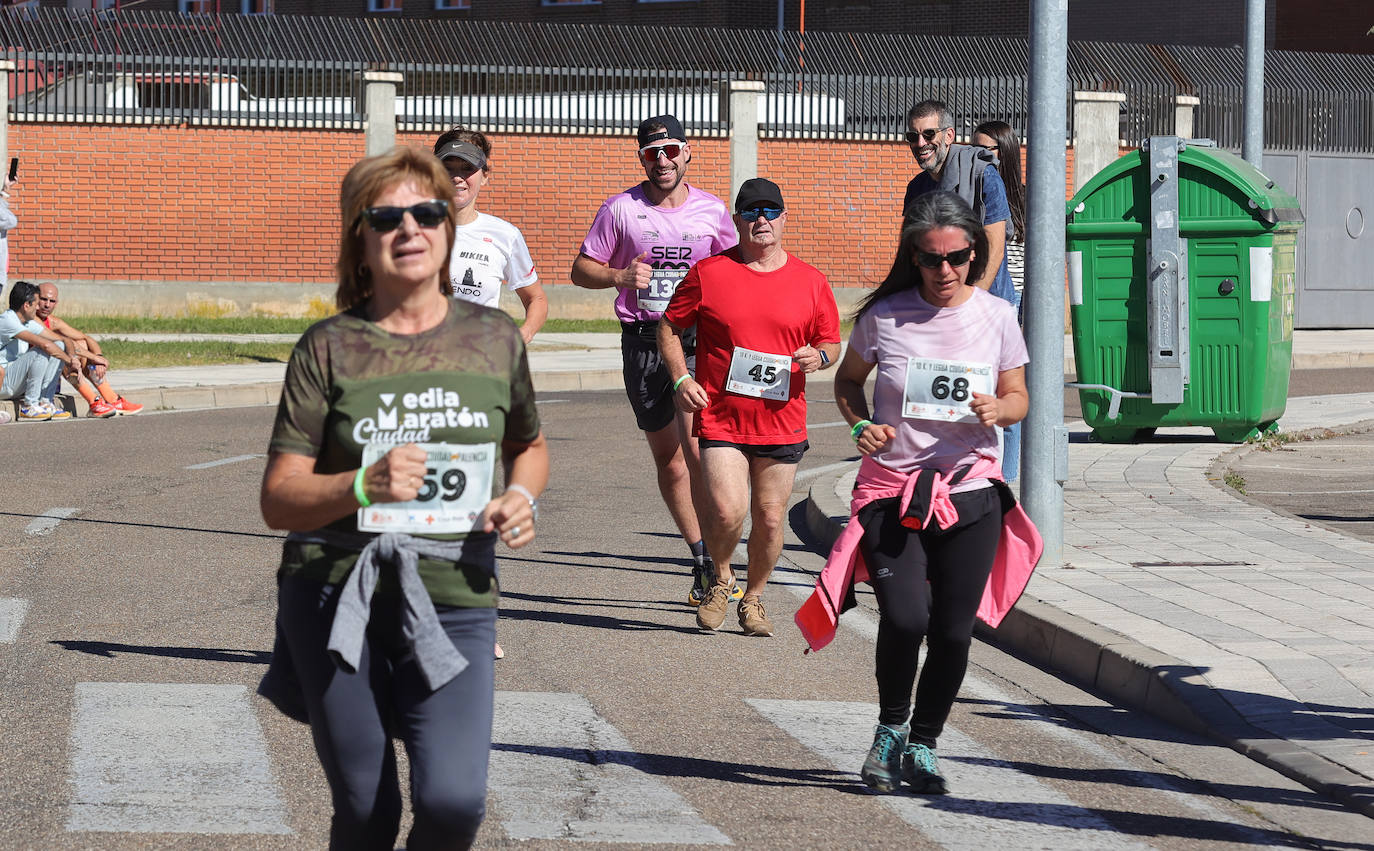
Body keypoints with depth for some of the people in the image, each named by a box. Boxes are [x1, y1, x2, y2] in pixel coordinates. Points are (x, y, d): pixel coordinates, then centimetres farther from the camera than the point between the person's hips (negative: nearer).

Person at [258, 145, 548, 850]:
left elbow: (529, 445, 25)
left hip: (453, 599, 1)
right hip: (335, 596, -1)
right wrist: (363, 486, -23)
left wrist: (523, 496, 2)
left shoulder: (494, 338, 6)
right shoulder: (328, 348, -1)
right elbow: (277, 499, -4)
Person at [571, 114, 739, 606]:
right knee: (667, 456, 8)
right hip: (642, 340, 1)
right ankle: (700, 556, 22)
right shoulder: (620, 209, 2)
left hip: (699, 336, -1)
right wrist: (620, 276, -13)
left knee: (698, 448, -17)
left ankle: (715, 564, -13)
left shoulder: (712, 211, 5)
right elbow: (582, 270, 7)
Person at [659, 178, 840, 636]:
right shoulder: (708, 273, 0)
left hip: (782, 422, 2)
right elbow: (669, 327, 8)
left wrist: (819, 356, -8)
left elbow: (832, 342, 15)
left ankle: (753, 599, 27)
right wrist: (681, 379, -6)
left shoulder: (811, 281, 5)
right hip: (720, 417, -2)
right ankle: (721, 578, 13)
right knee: (727, 511, -16)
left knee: (770, 519, 4)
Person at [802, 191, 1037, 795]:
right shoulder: (884, 316, -2)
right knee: (905, 617, -19)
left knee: (953, 632, 0)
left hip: (970, 492, 2)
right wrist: (860, 426, -5)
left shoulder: (996, 317, 2)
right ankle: (891, 728, 9)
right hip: (892, 490, -2)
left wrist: (998, 409, -12)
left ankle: (923, 746, 23)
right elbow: (848, 381, 14)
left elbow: (1018, 398, 11)